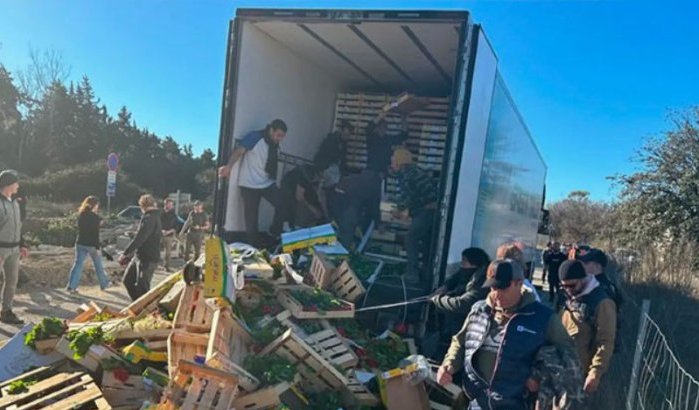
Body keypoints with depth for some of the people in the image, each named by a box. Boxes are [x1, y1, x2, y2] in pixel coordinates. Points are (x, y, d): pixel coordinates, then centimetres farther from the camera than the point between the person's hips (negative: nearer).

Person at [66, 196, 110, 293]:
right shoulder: (95, 217, -14)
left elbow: (81, 229, 13)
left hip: (80, 243, 5)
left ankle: (71, 286, -1)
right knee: (98, 265, 11)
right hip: (91, 244, -5)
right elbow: (96, 234, -17)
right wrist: (97, 248, -15)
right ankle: (104, 284, 23)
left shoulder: (81, 215, 3)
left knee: (78, 264, 5)